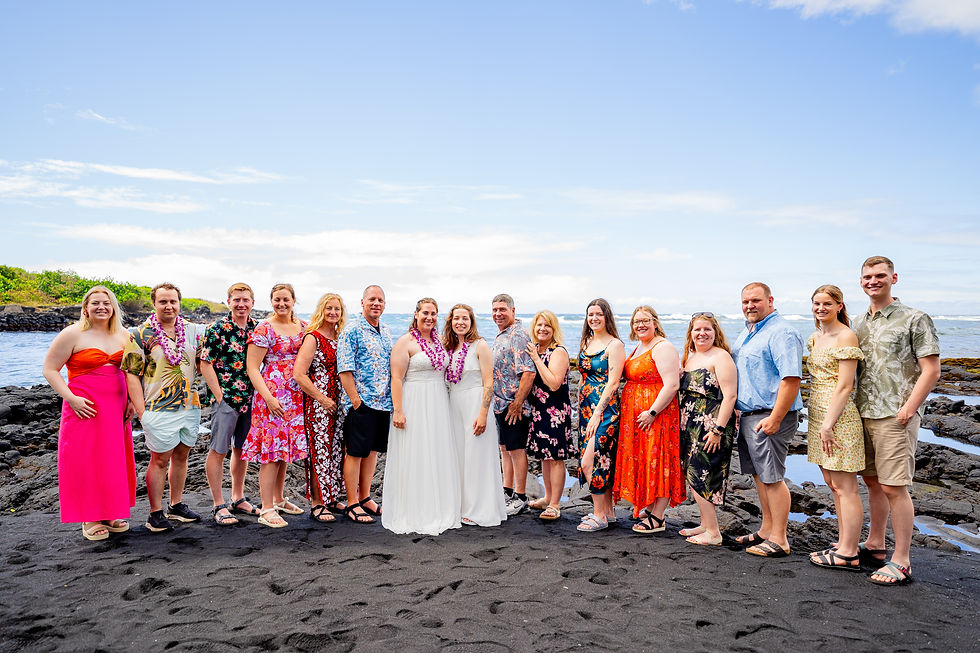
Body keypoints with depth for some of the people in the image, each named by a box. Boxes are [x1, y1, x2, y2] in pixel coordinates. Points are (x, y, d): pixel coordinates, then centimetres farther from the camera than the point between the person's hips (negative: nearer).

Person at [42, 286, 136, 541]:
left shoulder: (123, 335, 10)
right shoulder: (73, 334, -6)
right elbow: (50, 369, -6)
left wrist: (132, 401, 7)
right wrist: (71, 399, -16)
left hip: (117, 410, 5)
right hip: (85, 409, -5)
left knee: (115, 461, 8)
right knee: (86, 462, 0)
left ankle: (111, 513, 21)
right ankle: (90, 519, 11)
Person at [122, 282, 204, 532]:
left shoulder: (193, 331, 8)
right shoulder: (140, 335, -5)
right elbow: (132, 374, -7)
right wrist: (141, 410, -11)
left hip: (190, 406, 5)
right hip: (159, 408, -4)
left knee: (181, 455, 14)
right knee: (160, 459, 1)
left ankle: (176, 506, 27)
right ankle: (156, 514, 13)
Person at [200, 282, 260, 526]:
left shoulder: (257, 328, 7)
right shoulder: (217, 330, -8)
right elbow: (206, 364, -9)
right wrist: (220, 395, -12)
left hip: (250, 399, 6)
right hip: (226, 399, -5)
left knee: (242, 449, 14)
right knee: (219, 451, 0)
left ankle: (238, 499, 26)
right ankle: (219, 505, 9)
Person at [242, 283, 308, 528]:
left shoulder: (303, 327, 11)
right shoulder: (264, 329, -7)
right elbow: (252, 368, -9)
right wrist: (268, 397, -18)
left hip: (296, 396, 6)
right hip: (272, 395, -6)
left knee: (284, 449, 14)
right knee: (271, 452, -5)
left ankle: (279, 500, 27)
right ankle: (266, 510, 1)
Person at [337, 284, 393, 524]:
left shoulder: (386, 331, 13)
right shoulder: (351, 331, -10)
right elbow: (344, 369, -14)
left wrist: (393, 398, 14)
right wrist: (355, 399, -17)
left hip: (383, 403, 7)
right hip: (361, 403, -7)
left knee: (373, 450, 15)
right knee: (355, 453, 1)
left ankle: (365, 498, 28)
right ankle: (352, 504, 11)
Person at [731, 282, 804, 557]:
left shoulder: (781, 332, -14)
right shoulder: (746, 333, 16)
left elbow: (791, 378, -22)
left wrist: (774, 418, -24)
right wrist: (735, 411, 17)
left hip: (769, 416, -9)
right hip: (747, 415, 9)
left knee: (772, 477, -3)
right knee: (759, 475, 15)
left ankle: (779, 540, 6)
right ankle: (766, 530, 26)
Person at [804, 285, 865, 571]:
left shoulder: (846, 336, -10)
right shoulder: (815, 337, 15)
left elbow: (844, 386, -15)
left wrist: (828, 424, -18)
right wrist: (819, 423, 17)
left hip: (838, 417, -9)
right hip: (818, 415, 9)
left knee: (844, 488, -3)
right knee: (833, 485, 14)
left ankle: (848, 555, 5)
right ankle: (844, 545, 24)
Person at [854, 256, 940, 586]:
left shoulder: (915, 319, -4)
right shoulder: (859, 323, 13)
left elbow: (931, 371, -8)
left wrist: (908, 409, -15)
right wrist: (851, 407, 9)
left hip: (896, 416, -6)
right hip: (863, 413, 6)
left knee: (893, 486, -6)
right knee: (872, 481, 15)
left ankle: (901, 561, 4)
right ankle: (875, 544, 28)